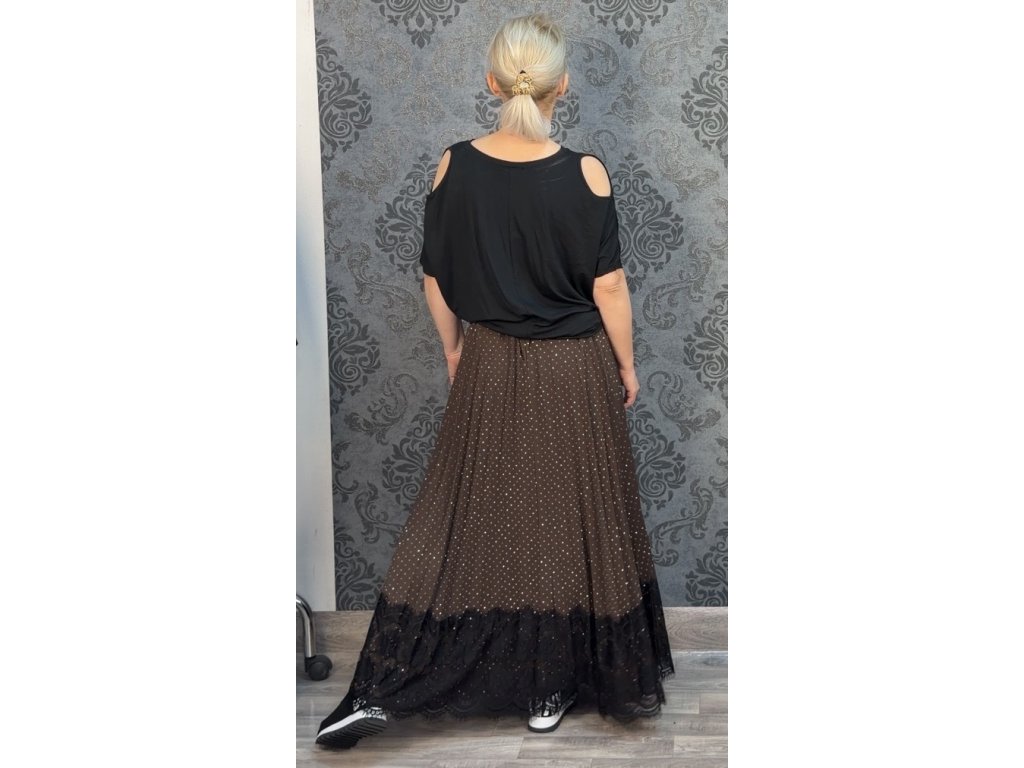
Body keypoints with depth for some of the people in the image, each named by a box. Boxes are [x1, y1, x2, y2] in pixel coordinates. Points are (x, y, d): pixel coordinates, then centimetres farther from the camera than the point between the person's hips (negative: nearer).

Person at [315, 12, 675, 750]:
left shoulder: (455, 166, -9)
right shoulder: (585, 174, -15)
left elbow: (437, 281, -1)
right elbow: (609, 286, -9)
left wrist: (455, 352, 15)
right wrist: (627, 364, 5)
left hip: (488, 369, 2)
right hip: (574, 373, -2)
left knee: (463, 518, 12)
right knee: (568, 522, 12)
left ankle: (383, 688, 12)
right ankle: (551, 689, 22)